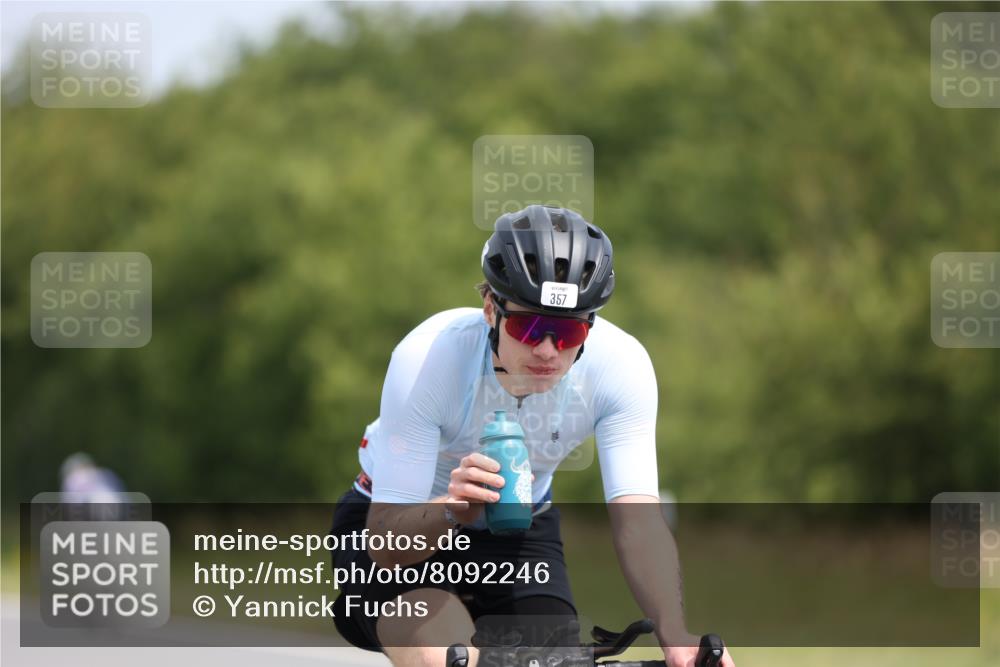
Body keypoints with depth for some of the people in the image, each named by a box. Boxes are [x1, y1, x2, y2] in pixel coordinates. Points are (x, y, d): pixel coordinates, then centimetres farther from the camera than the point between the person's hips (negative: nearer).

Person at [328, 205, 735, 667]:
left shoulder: (621, 365, -27)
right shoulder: (427, 358, -34)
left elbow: (637, 521, -33)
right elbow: (385, 541, -34)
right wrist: (455, 511, -56)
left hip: (519, 535, 3)